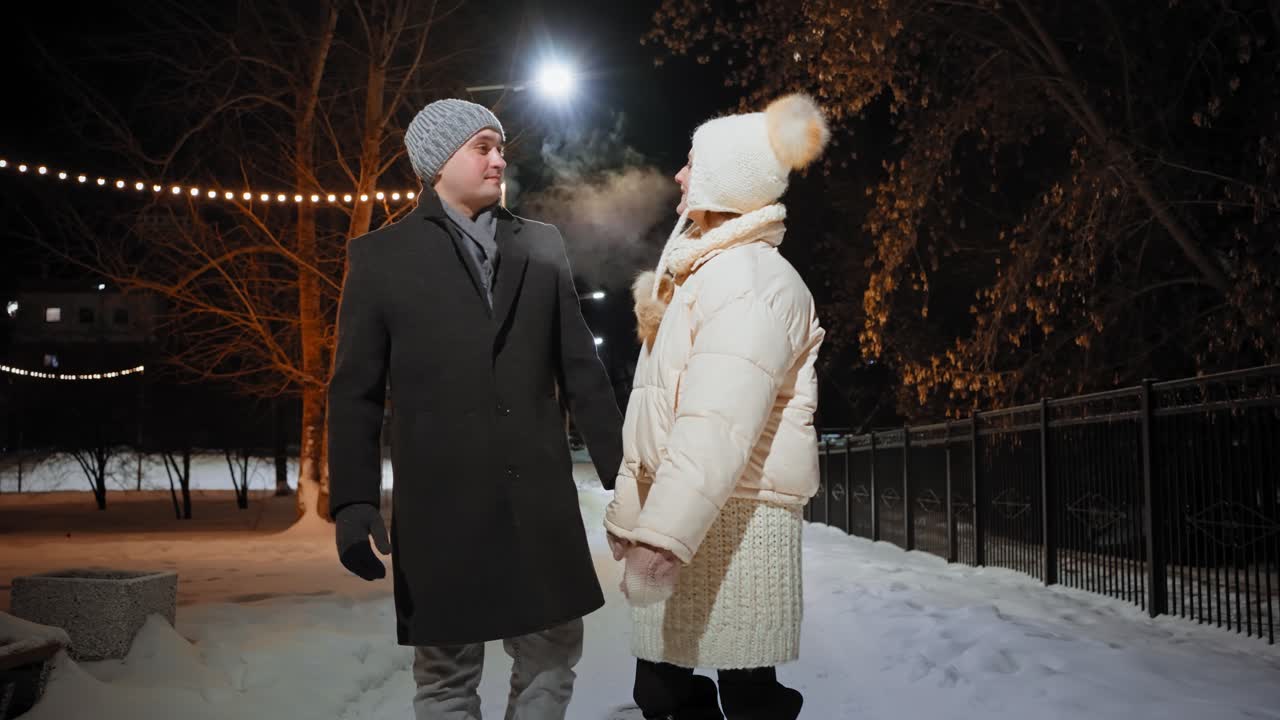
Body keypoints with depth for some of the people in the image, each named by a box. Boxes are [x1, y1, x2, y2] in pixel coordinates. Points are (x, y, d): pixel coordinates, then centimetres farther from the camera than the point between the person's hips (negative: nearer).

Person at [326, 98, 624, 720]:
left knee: (551, 661, 11)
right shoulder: (380, 256, 3)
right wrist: (353, 502, -9)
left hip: (541, 498, 3)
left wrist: (620, 472, 7)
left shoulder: (542, 246, 11)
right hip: (440, 504, -2)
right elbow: (354, 392, 0)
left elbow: (581, 369, 11)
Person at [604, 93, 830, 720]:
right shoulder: (702, 272, 20)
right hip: (676, 515, 9)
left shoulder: (751, 280, -13)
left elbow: (719, 424, -27)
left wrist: (664, 533, -34)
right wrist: (633, 512, 20)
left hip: (732, 520, -9)